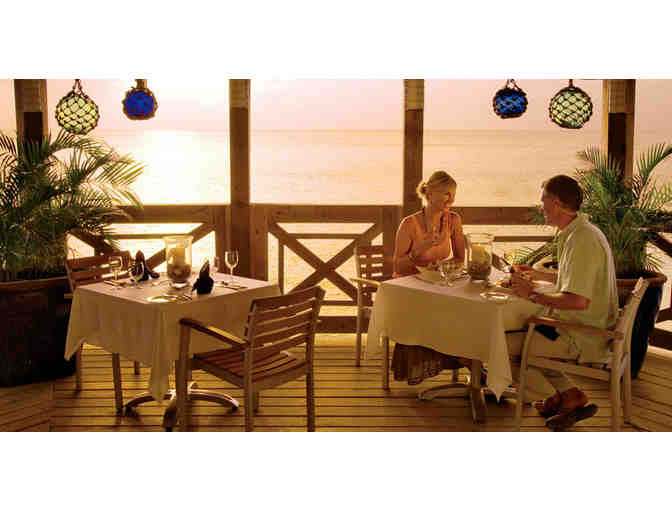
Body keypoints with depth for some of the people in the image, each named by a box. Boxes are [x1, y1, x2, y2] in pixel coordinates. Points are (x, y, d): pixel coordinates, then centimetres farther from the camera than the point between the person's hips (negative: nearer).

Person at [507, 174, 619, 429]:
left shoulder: (582, 240, -23)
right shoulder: (580, 231, 10)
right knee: (524, 332, 22)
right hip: (585, 329, 10)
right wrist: (540, 275, 27)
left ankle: (552, 397, 16)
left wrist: (533, 295, -18)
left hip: (581, 339, -10)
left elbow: (578, 300, -30)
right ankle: (570, 394, 15)